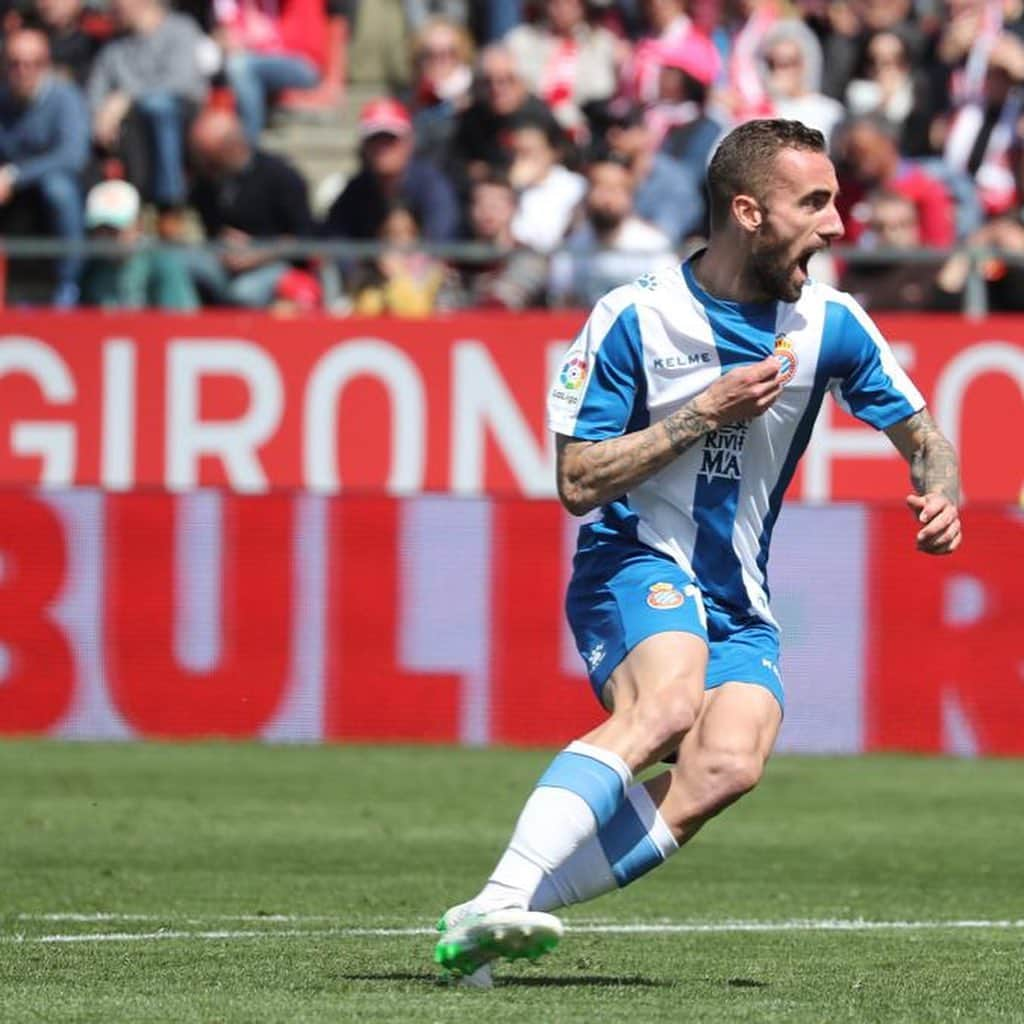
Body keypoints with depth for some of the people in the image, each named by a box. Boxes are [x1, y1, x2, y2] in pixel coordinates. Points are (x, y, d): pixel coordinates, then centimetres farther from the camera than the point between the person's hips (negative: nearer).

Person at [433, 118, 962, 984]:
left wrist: (941, 493, -8)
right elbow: (578, 483, -8)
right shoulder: (635, 318, -7)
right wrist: (707, 413, -16)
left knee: (727, 766, -27)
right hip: (636, 563, -4)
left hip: (738, 601, 4)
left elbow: (921, 433, 16)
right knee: (669, 701, -37)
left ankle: (493, 924, -25)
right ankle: (498, 901, -44)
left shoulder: (830, 325, 4)